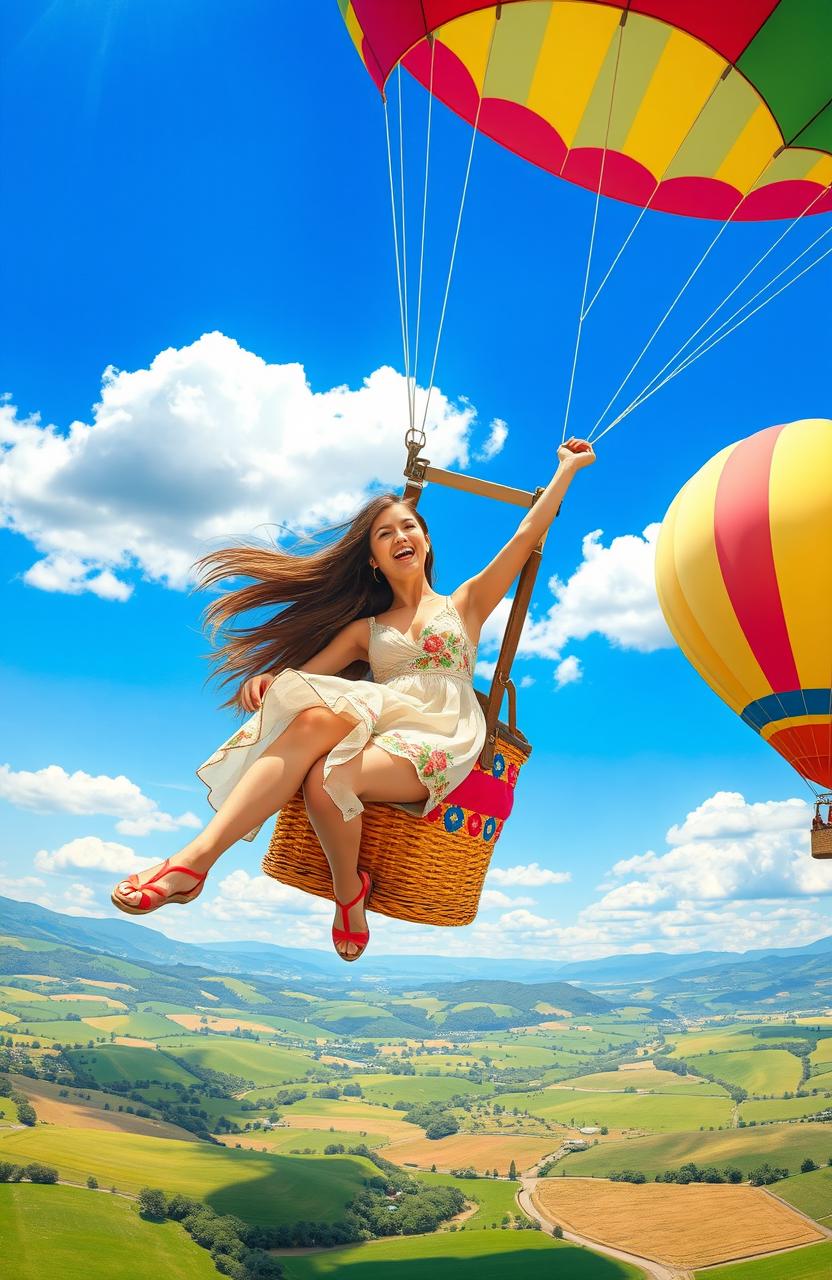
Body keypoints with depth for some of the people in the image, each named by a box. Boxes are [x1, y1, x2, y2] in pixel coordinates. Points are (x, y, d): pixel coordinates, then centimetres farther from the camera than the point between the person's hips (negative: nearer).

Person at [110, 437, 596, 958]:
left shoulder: (464, 603, 20)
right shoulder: (365, 629, 26)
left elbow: (527, 536, 13)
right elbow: (303, 674, 16)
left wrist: (568, 468, 16)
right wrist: (266, 679, -8)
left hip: (439, 744, -3)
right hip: (379, 722, 3)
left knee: (328, 778, -34)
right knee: (315, 717, -35)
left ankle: (349, 890, -8)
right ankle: (197, 856, -41)